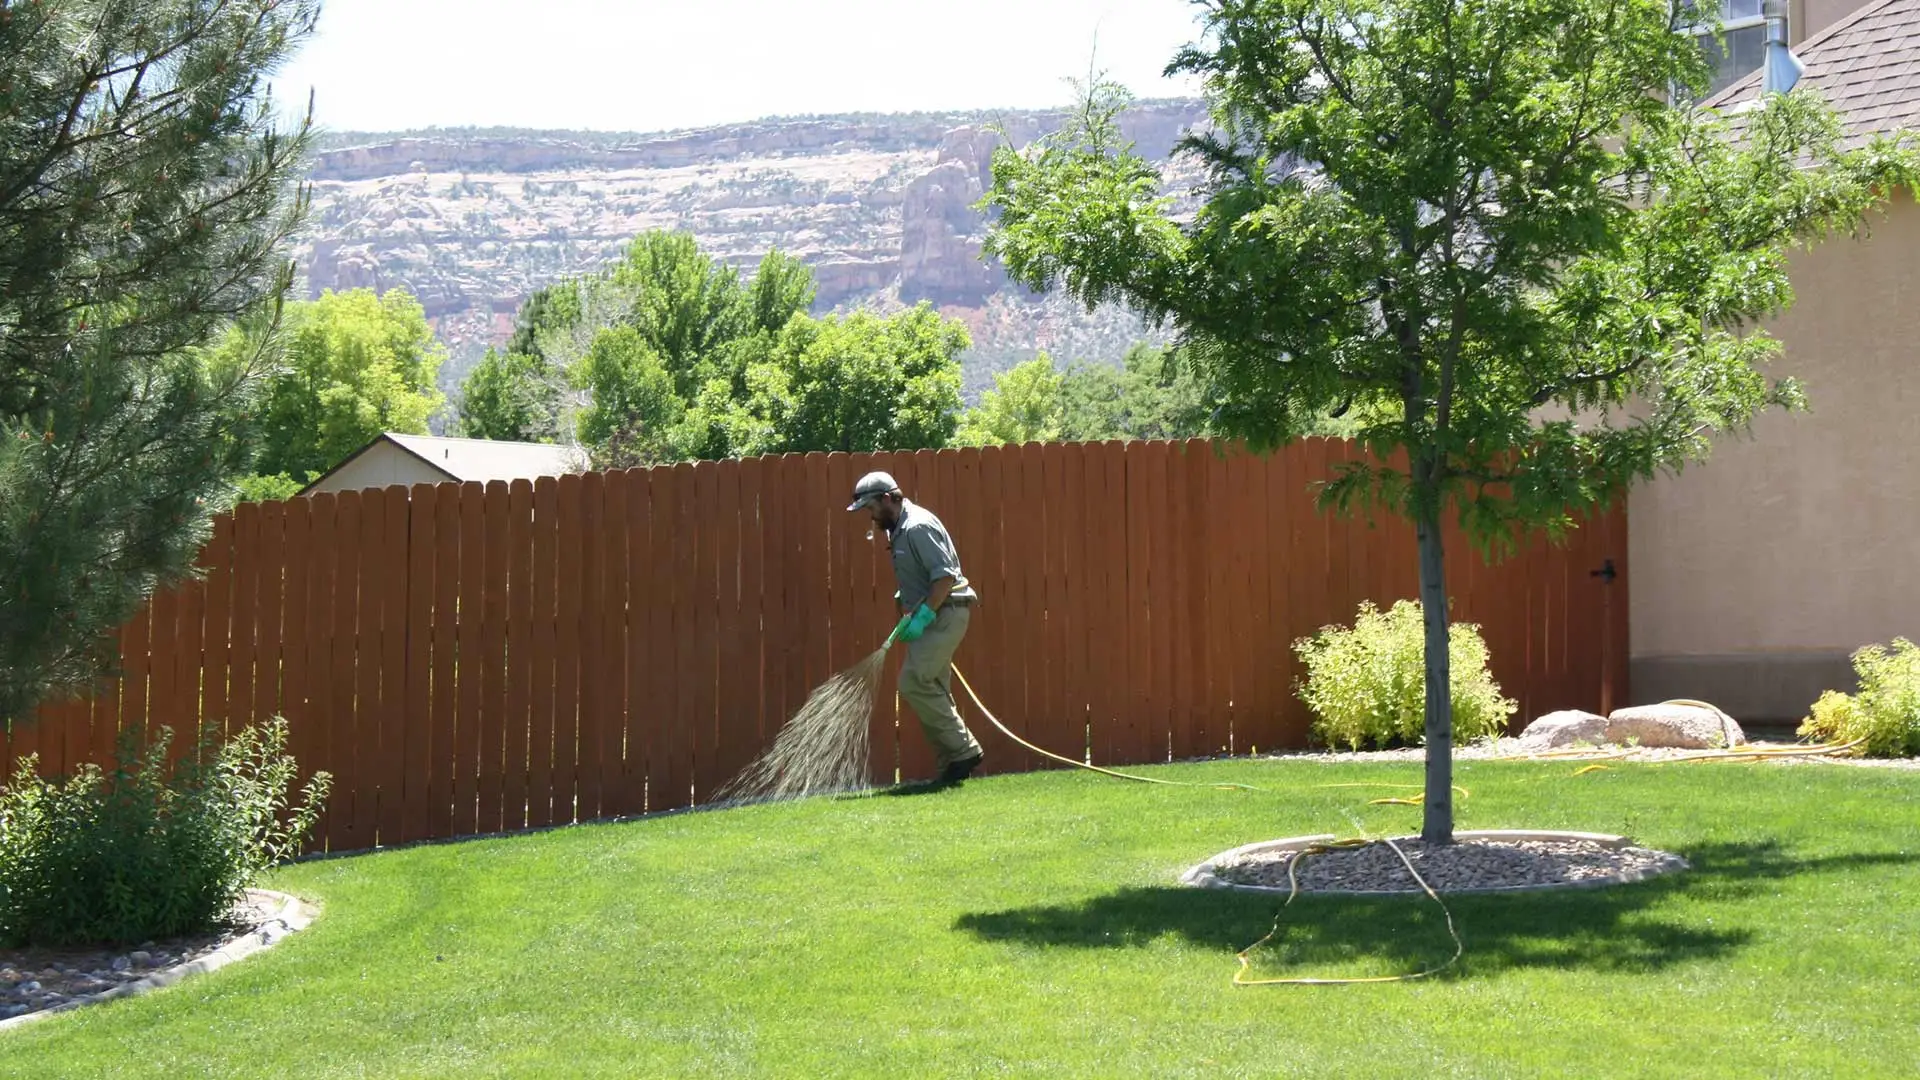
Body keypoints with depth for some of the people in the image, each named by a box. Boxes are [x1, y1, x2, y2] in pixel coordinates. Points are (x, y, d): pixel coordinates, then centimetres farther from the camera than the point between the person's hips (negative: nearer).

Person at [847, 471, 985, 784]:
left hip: (945, 614, -10)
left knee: (914, 683, -15)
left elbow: (945, 576, -23)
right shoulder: (899, 529, 16)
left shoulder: (917, 527, -16)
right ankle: (954, 761, 12)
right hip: (932, 616, 10)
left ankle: (963, 750, -10)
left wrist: (922, 616, -23)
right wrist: (910, 614, 12)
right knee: (933, 690, 9)